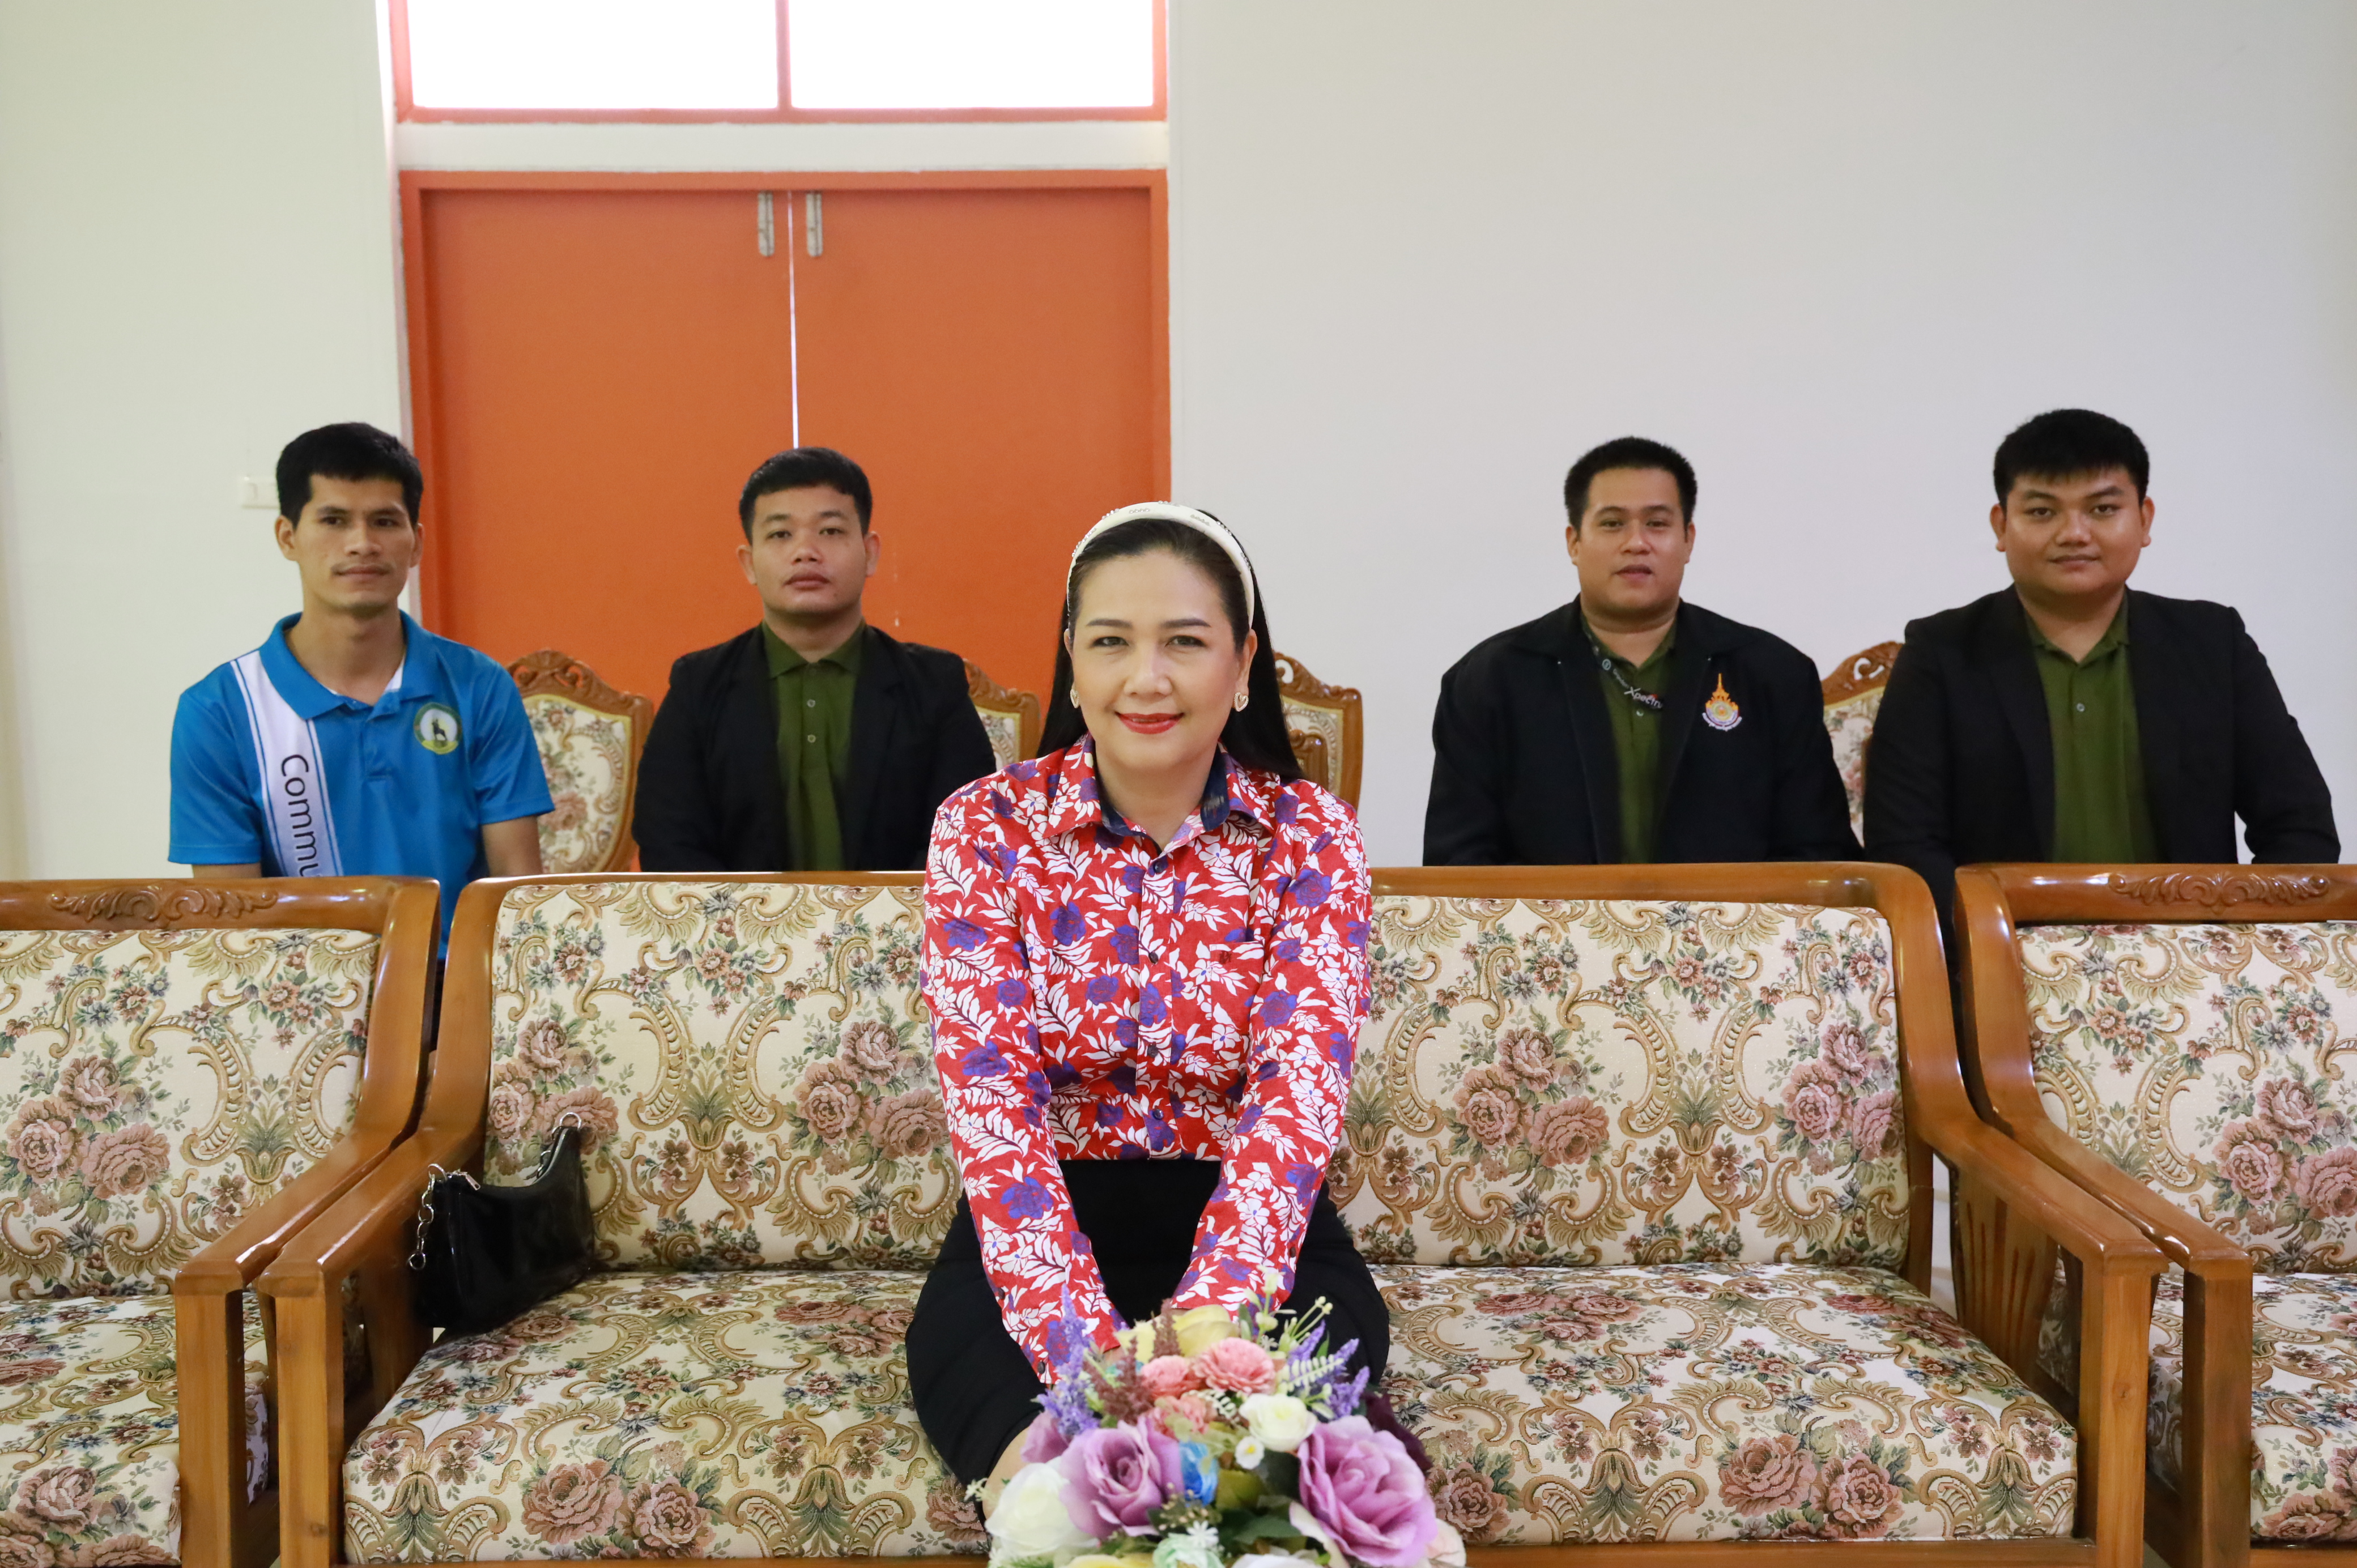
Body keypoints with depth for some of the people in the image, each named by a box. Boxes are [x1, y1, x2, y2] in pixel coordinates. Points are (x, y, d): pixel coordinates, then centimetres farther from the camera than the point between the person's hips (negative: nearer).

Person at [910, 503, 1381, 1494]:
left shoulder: (1309, 837, -5)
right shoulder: (984, 830, -6)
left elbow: (1299, 1096, -17)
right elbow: (991, 1098, -16)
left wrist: (1201, 1331, -35)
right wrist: (1087, 1353, -31)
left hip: (1240, 1218, 1)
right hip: (1050, 1219, -1)